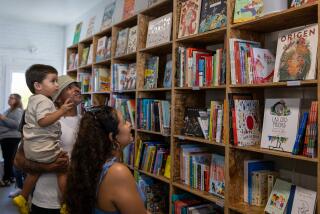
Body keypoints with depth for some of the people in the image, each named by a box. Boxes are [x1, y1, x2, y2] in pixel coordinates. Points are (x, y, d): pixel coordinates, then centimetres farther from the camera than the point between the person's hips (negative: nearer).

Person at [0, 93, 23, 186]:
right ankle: (10, 177, 19)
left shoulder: (18, 110, -7)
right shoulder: (9, 110, 21)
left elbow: (16, 124, -20)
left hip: (11, 138, -10)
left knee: (9, 159, -8)